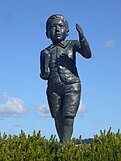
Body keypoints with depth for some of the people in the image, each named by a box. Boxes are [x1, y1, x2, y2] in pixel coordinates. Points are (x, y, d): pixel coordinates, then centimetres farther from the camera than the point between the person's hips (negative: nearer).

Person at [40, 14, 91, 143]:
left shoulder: (72, 44, 9)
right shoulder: (45, 52, 15)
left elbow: (87, 54, -10)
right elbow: (44, 75, 14)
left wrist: (82, 37, -24)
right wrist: (45, 72, -11)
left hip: (71, 86, -3)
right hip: (54, 88, 3)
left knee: (68, 117, -15)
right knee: (58, 119, 3)